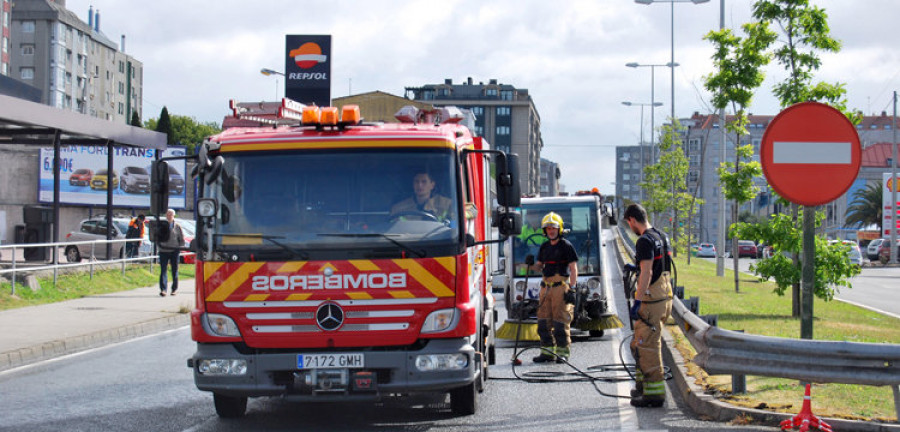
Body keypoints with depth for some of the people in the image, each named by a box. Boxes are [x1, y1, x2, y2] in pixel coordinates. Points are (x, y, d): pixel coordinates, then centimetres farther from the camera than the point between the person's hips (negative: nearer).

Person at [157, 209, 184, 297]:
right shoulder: (161, 225, 5)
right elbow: (157, 237, 13)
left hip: (174, 251, 0)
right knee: (163, 270, -7)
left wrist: (179, 247, -2)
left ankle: (174, 289, 16)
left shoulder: (177, 226, 4)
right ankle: (163, 289, -11)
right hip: (163, 251, 0)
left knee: (174, 270, 6)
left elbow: (182, 239, 9)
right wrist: (159, 245, -1)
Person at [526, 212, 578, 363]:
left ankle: (563, 352, -2)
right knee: (544, 321, 5)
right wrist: (530, 265, -1)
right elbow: (540, 266, 22)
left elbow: (573, 268, -5)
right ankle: (547, 352, 11)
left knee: (560, 321, -7)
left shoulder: (566, 246, -3)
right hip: (546, 287, 7)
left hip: (561, 287, -7)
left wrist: (571, 289, -13)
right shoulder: (544, 247, 16)